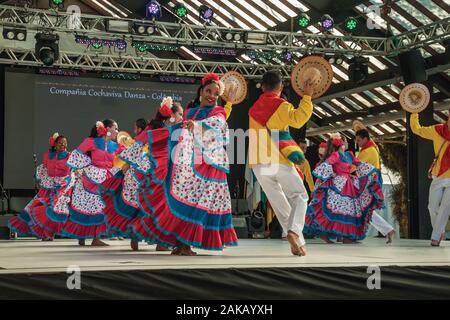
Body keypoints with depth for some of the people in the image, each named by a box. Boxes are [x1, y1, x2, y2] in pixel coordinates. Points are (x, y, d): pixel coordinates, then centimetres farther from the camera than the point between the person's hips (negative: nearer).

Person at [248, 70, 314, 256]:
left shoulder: (253, 109, 15)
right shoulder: (281, 106, -3)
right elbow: (298, 119, -21)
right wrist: (307, 96, -15)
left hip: (258, 164, 5)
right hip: (279, 161, -5)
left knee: (279, 203, 12)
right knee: (299, 196, 8)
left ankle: (298, 244, 7)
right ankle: (294, 230, -17)